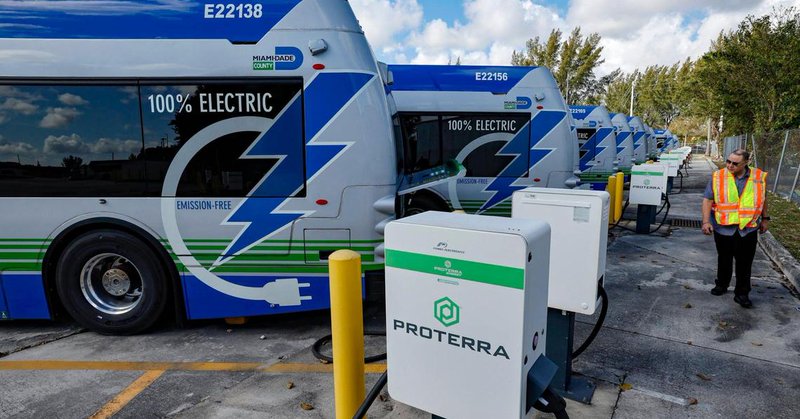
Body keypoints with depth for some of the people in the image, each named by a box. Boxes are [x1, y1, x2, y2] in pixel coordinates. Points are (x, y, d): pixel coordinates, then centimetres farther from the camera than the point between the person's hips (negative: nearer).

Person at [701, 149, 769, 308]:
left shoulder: (759, 177, -1)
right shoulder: (718, 177, -7)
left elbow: (762, 199, 14)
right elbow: (707, 200, -6)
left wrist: (764, 218, 17)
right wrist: (706, 221, -14)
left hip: (748, 228, 1)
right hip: (723, 227, 0)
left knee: (745, 263, 4)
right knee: (724, 259, 16)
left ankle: (742, 294, 15)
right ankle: (721, 285, 34)